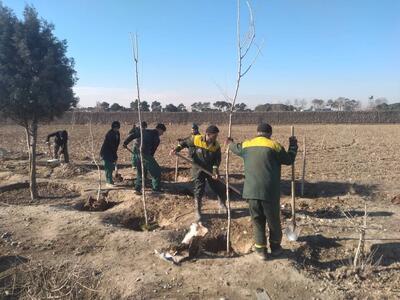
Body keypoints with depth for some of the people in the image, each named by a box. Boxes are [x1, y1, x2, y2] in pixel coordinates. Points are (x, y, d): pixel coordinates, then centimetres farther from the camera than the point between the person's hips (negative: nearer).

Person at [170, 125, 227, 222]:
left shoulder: (216, 145, -10)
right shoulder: (196, 139, -17)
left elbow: (217, 159, -8)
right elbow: (184, 143, -2)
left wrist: (215, 170, -23)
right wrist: (176, 149, -17)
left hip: (211, 169, 3)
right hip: (198, 169, -3)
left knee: (220, 188, 8)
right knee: (199, 190, -3)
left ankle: (222, 206, 36)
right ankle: (197, 212, 15)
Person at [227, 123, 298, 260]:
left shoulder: (247, 145, 9)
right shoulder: (274, 145, -1)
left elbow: (235, 148, 31)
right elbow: (289, 160, 10)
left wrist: (230, 142, 53)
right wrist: (293, 145, 25)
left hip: (251, 191, 3)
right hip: (269, 191, -2)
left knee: (257, 221, 16)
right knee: (273, 221, 16)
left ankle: (261, 249, 22)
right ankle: (275, 247, 32)